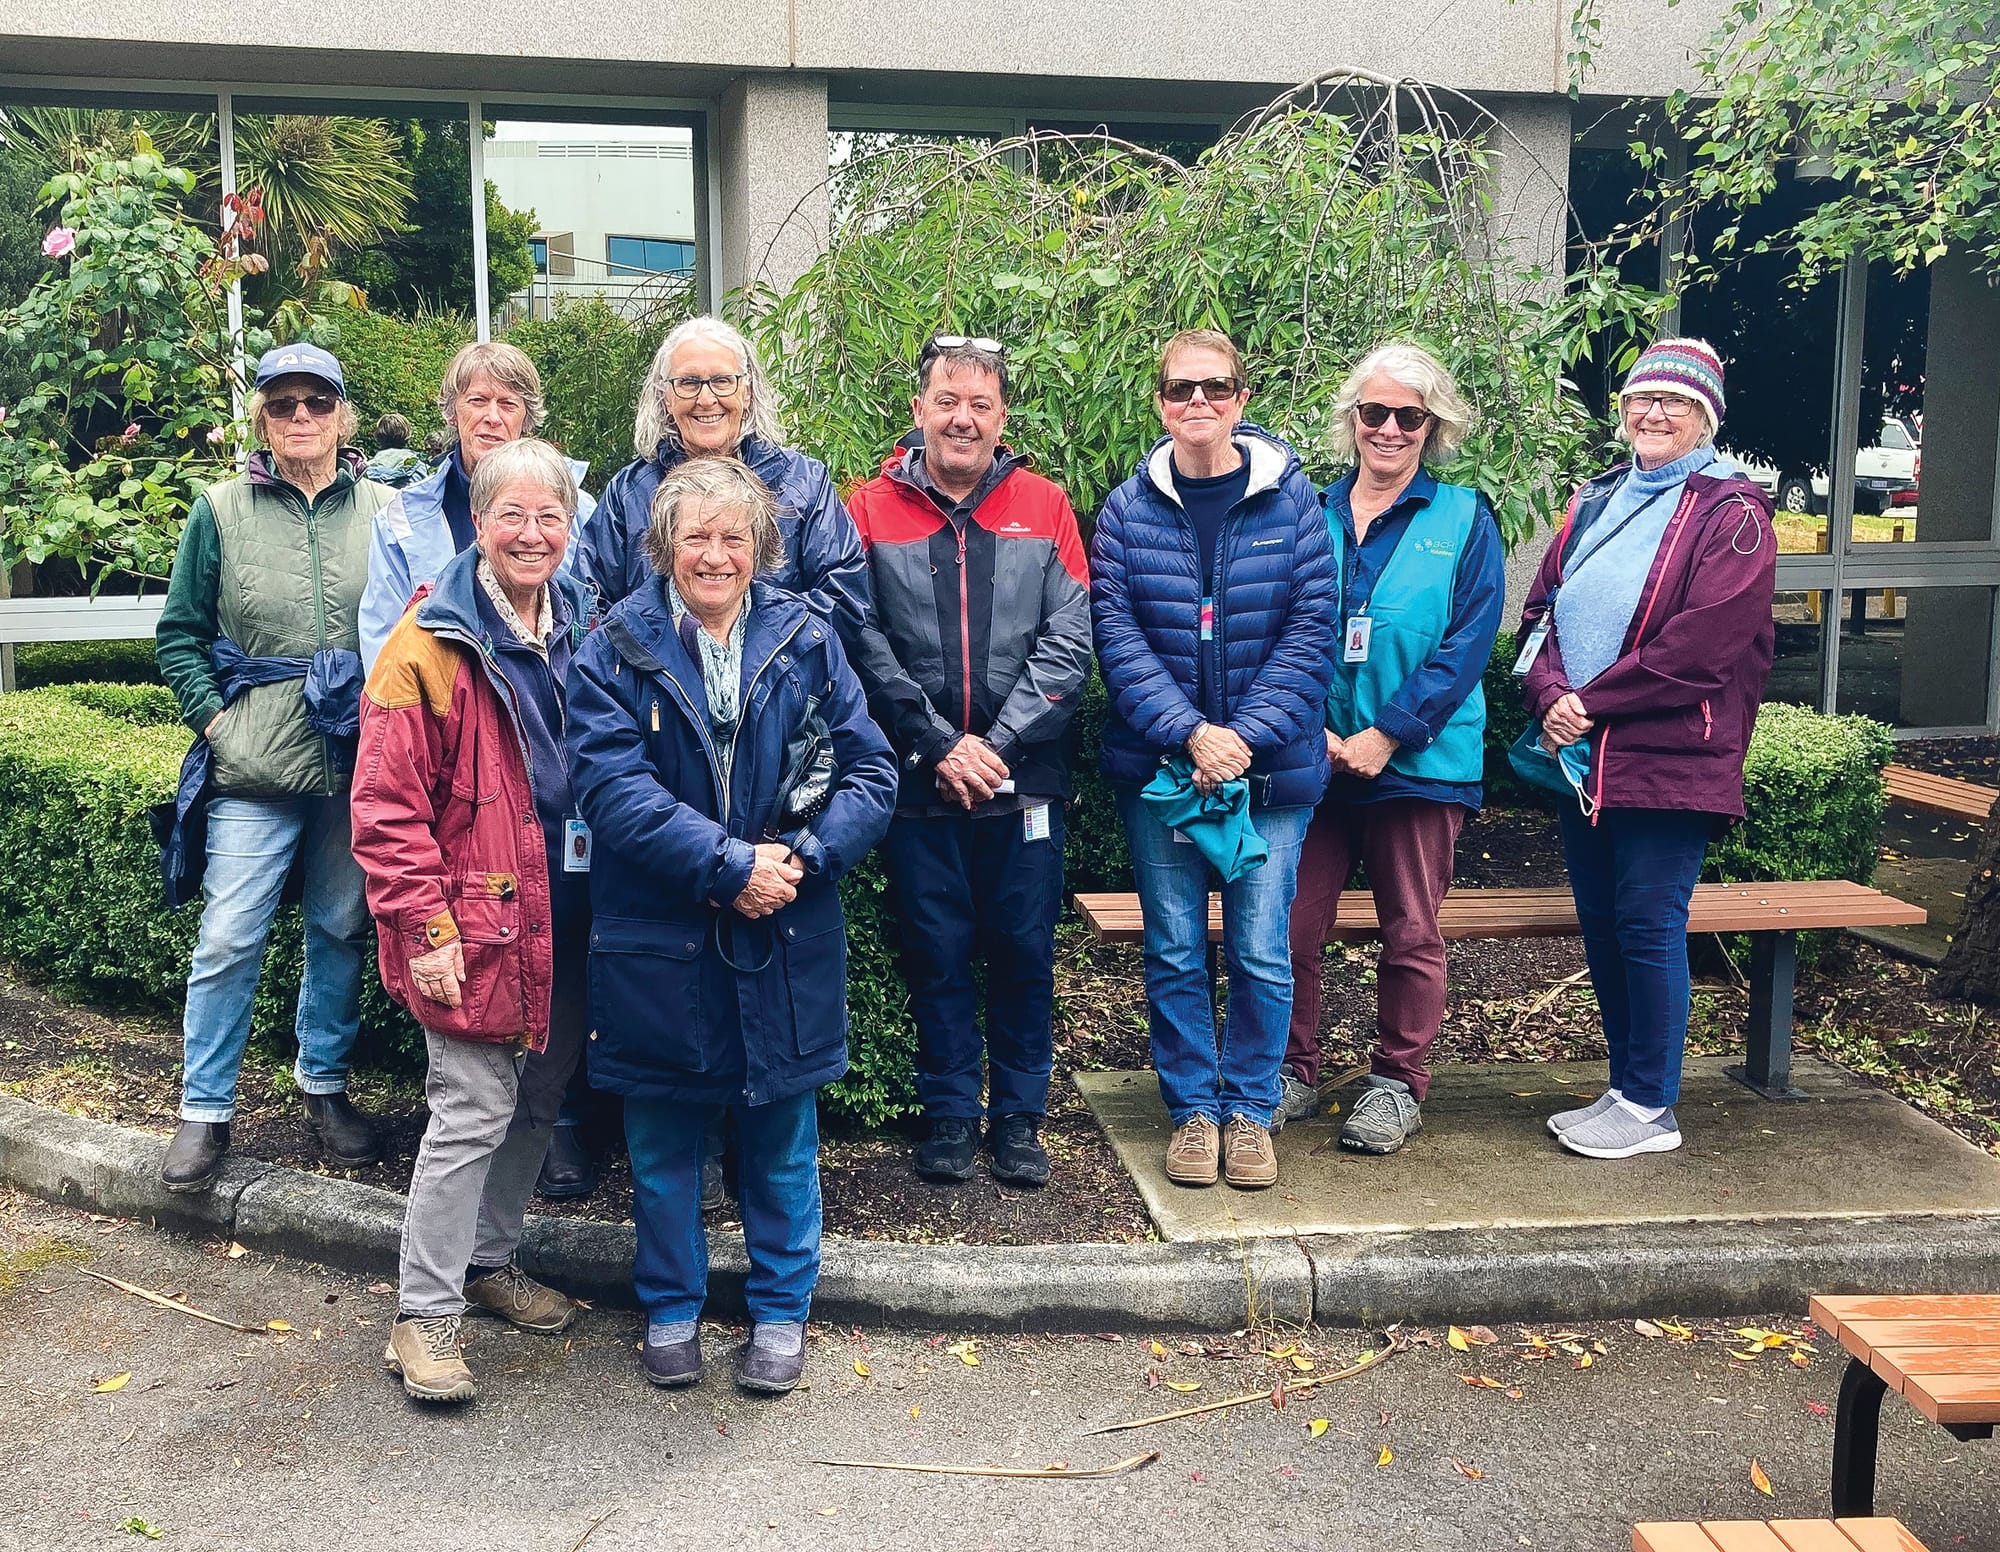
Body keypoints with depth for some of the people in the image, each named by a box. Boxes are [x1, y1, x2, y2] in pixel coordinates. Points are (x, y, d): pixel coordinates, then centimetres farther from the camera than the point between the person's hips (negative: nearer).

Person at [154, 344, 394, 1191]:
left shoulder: (386, 510, 4)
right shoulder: (221, 511, 3)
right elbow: (180, 634, 8)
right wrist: (214, 718, -4)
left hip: (360, 762, 1)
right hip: (256, 765, -1)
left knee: (341, 928, 12)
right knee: (230, 936, -3)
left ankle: (324, 1081, 30)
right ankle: (204, 1108, 11)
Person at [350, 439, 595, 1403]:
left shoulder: (585, 628, 8)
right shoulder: (432, 642, -12)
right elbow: (387, 805, -14)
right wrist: (427, 928, -17)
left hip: (568, 922, 7)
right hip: (479, 922, -6)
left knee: (541, 1099, 16)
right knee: (474, 1113, -4)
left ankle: (489, 1261, 35)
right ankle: (424, 1313, 9)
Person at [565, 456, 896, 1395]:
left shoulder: (805, 641, 2)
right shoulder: (618, 650, -4)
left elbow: (872, 774, -1)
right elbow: (613, 787, -15)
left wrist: (801, 859, -17)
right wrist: (731, 864, -22)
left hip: (785, 947, 1)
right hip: (657, 944, -1)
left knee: (781, 1138, 13)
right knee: (663, 1141, 13)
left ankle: (780, 1312, 31)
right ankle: (670, 1309, 33)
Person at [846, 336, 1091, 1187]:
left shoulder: (1043, 506, 4)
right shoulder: (872, 509, 1)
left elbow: (1068, 642, -3)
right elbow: (863, 646, -6)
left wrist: (997, 742, -12)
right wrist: (938, 745, -13)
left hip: (1024, 781, 1)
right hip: (916, 782, -1)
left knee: (1024, 952, 7)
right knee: (937, 954, 8)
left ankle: (1018, 1118, 22)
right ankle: (948, 1115, 22)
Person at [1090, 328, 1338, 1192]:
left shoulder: (1291, 500, 0)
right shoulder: (1127, 509, 2)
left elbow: (1310, 632, -4)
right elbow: (1117, 635, -5)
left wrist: (1247, 737, -14)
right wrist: (1189, 733, -17)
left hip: (1272, 766, -1)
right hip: (1158, 763, 1)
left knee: (1261, 951, 4)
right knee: (1175, 950, 7)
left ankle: (1250, 1110, 21)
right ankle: (1192, 1110, 23)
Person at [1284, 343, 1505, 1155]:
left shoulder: (1465, 519, 2)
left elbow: (1469, 642, -7)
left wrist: (1388, 735, -14)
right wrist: (1309, 728, -10)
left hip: (1420, 760, -2)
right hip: (1313, 755, 2)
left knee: (1412, 933, 6)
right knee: (1292, 923, 1)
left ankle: (1397, 1083, 21)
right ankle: (1291, 1074, 19)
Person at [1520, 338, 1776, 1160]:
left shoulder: (1732, 515, -6)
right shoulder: (1596, 502, 15)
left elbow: (1702, 643, -16)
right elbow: (1542, 608, 10)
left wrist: (1592, 703, -14)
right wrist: (1551, 694, -9)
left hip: (1668, 759, -7)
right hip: (1581, 755, 7)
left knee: (1648, 924, -3)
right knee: (1600, 924, 11)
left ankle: (1650, 1107, 9)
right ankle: (1626, 1089, 24)